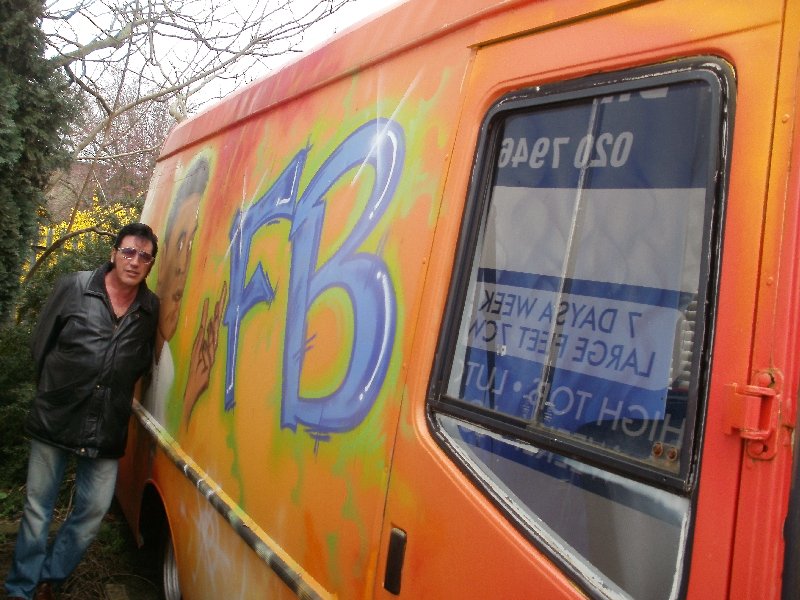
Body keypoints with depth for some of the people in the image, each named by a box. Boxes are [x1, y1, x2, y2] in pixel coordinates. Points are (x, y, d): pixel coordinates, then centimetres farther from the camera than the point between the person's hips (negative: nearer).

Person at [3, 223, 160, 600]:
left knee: (94, 508, 7)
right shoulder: (73, 288, -5)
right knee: (38, 507, 10)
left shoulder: (152, 309, -1)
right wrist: (54, 389, 7)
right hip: (54, 419, -1)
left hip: (107, 431, 2)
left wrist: (113, 394, 5)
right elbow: (40, 343, 3)